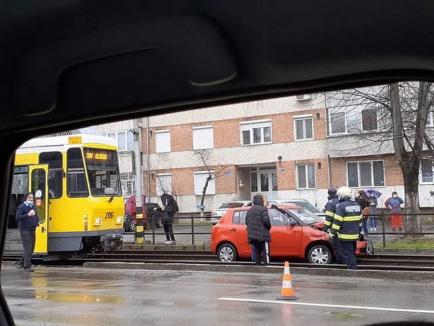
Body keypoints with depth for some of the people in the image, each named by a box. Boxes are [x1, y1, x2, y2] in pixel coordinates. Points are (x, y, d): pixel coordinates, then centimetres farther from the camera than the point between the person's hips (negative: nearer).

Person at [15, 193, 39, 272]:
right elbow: (17, 218, -20)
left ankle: (22, 263, 25)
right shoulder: (21, 207, -9)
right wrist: (27, 215, -30)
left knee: (31, 249, 11)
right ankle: (27, 266, -7)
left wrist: (37, 222, 12)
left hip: (32, 230, 8)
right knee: (28, 248, -11)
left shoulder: (33, 206, 14)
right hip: (25, 230, -8)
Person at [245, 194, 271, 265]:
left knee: (257, 252, 11)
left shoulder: (250, 210, 15)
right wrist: (269, 227, 1)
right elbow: (266, 220, -17)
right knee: (265, 251, -4)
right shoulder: (263, 209, -8)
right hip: (262, 235, -7)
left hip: (252, 235, 7)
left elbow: (246, 222, 14)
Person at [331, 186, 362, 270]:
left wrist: (334, 231, -11)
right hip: (355, 235, 8)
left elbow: (337, 221, -18)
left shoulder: (341, 206, -15)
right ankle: (353, 266, 24)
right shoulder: (357, 205, 10)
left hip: (345, 236, -8)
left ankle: (352, 267, -1)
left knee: (348, 254, -1)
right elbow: (360, 219, 19)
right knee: (352, 253, 18)